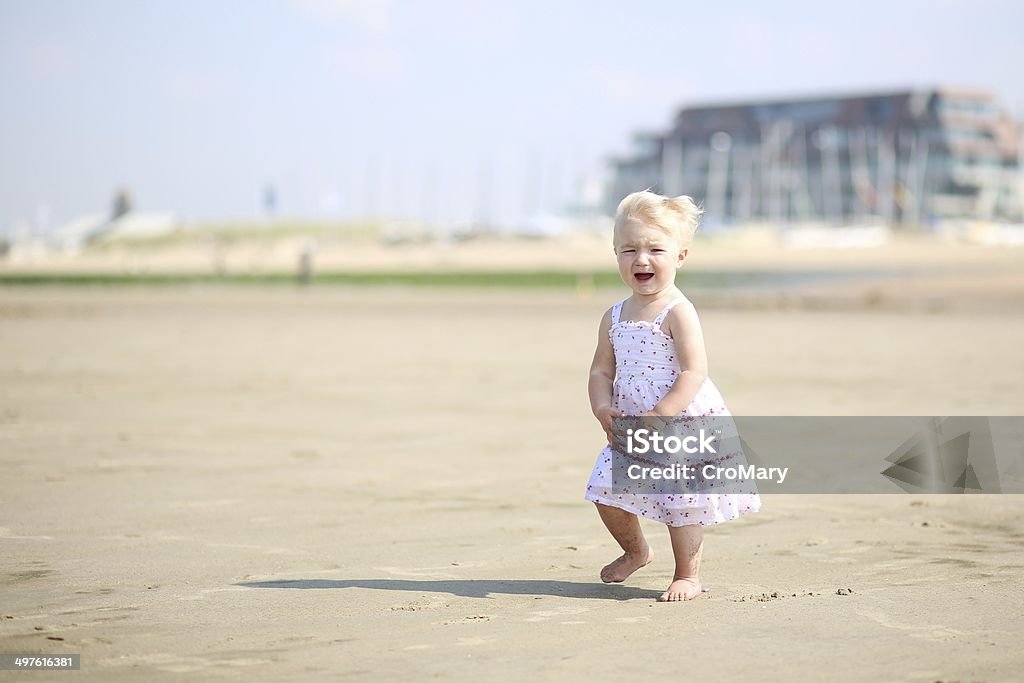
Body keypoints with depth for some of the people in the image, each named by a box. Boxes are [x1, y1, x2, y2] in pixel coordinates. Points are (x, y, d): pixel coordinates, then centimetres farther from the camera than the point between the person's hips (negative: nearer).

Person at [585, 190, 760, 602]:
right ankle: (635, 551, 35)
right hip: (631, 430, 7)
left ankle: (688, 575, 15)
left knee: (681, 499, -5)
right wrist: (603, 409, -11)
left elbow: (694, 373, -21)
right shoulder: (615, 317, 6)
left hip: (685, 426, -7)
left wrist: (657, 417, -26)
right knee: (607, 491, 7)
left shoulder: (677, 312, -15)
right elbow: (601, 370, 9)